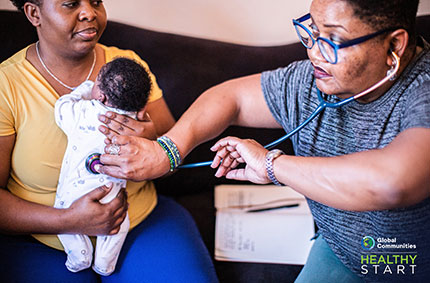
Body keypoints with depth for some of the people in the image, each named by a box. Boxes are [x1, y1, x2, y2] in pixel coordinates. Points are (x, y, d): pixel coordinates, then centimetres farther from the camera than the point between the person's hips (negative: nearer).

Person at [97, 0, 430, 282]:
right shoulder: (309, 82, -12)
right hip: (338, 253, 3)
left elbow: (391, 183, -47)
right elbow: (231, 96, -1)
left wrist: (272, 165, -33)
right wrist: (167, 151, -18)